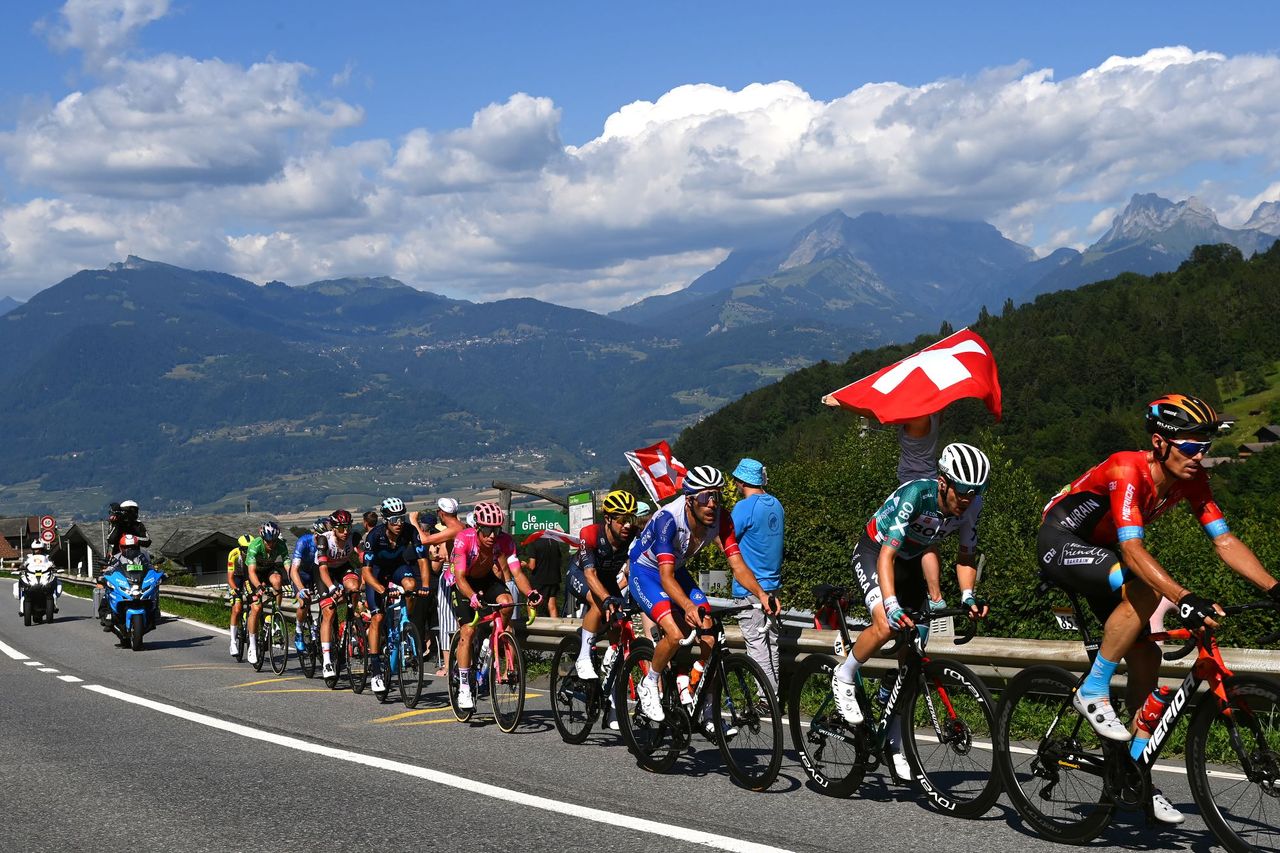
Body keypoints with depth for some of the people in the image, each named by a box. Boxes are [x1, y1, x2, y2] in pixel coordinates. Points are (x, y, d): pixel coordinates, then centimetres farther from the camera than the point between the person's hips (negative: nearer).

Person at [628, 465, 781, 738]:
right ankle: (648, 685, 1)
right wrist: (689, 607, -59)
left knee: (709, 639, -9)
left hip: (677, 570, 5)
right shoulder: (668, 518, -36)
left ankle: (707, 714, 5)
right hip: (645, 572, -5)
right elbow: (666, 577, -41)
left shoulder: (720, 517, -21)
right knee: (676, 635, -26)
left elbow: (737, 564, -23)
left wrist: (761, 594, -41)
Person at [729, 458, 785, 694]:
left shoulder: (744, 507, -15)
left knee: (756, 644, -5)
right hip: (773, 584, 8)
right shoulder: (776, 505, 10)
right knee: (771, 643, 13)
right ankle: (775, 697, 18)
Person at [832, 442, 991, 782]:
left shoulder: (972, 505, -18)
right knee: (886, 625, -32)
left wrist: (968, 596, -25)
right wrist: (892, 605, -51)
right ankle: (844, 679, -4)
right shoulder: (915, 495, -34)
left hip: (911, 561, 6)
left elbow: (966, 555, -6)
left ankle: (894, 744, 10)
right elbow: (887, 555, -38)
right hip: (873, 552, -6)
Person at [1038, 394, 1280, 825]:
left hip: (1100, 550, 8)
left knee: (1146, 657, -1)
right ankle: (1092, 693, -19)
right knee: (1146, 591, -33)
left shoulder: (1191, 479, -10)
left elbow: (1224, 540, -12)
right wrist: (1186, 600, -54)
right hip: (1060, 542, -8)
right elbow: (1133, 549, -43)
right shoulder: (1127, 470, -32)